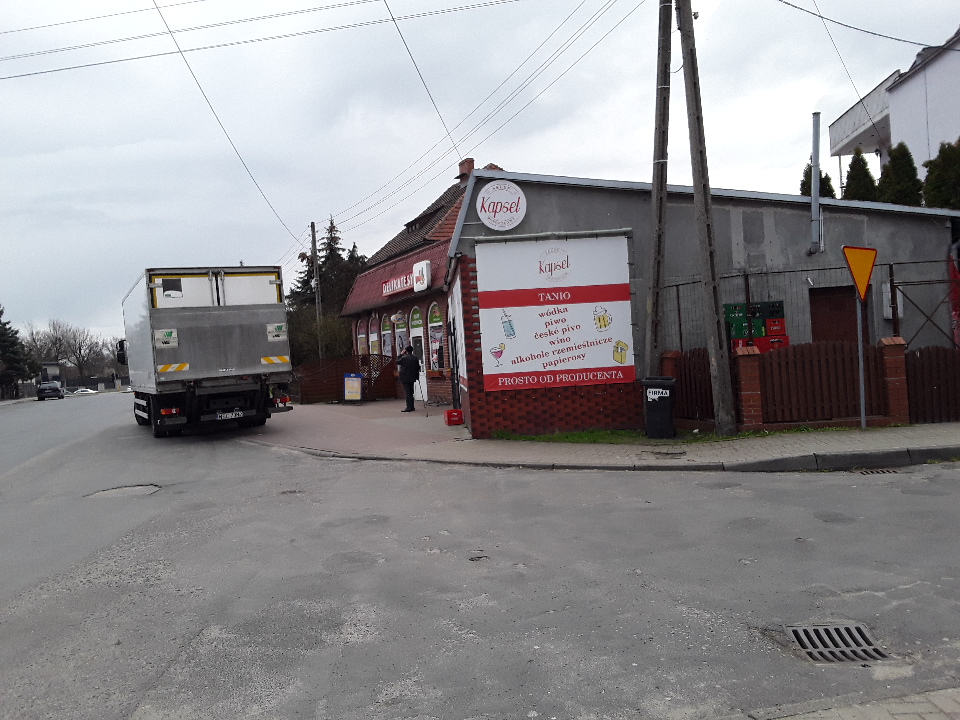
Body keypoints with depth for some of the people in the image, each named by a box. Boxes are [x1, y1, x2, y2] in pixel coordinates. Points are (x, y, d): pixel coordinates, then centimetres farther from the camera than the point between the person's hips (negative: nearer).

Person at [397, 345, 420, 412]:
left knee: (407, 393, -4)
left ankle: (409, 407, -7)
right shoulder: (416, 358, 5)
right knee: (410, 392, 15)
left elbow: (397, 362, 3)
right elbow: (418, 368, 10)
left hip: (405, 378, -6)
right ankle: (411, 407, 18)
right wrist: (417, 376, 17)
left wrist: (401, 354, 5)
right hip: (412, 378, 6)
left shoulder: (404, 358, -14)